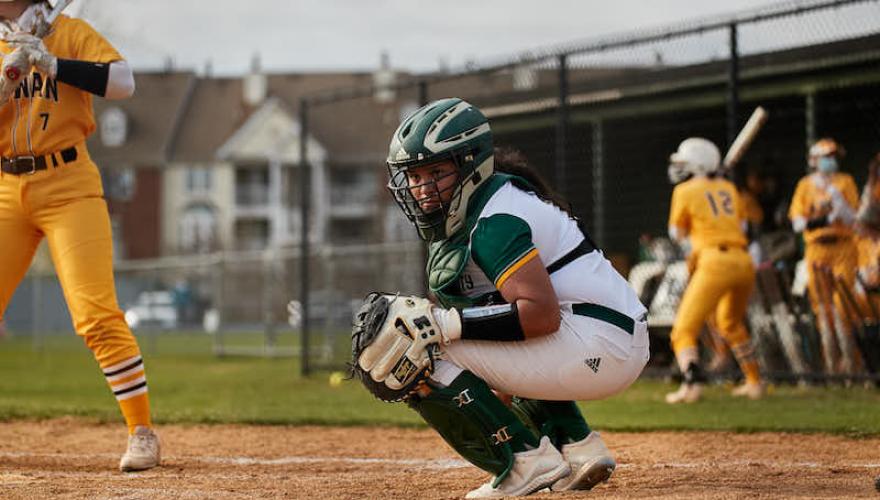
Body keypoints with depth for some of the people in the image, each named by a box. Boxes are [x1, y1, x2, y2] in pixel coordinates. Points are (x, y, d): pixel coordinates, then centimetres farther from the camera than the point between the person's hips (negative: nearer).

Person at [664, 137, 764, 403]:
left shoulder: (686, 192, 4)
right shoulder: (729, 188, 18)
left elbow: (677, 233, 15)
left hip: (714, 263, -6)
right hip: (744, 262, 6)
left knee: (684, 329, -6)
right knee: (731, 323, 30)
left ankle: (692, 381, -30)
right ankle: (754, 382, 32)